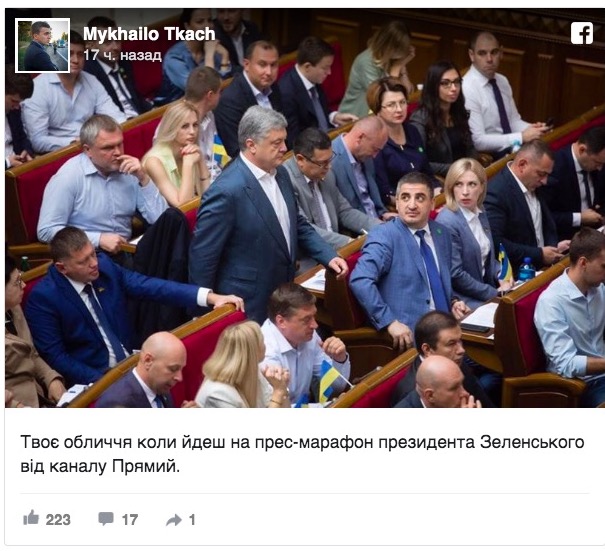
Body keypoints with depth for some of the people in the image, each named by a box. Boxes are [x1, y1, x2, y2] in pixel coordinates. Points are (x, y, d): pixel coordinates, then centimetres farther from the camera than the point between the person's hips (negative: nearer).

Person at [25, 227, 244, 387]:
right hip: (93, 378, -6)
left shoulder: (104, 265, 1)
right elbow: (54, 356, -12)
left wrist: (209, 297, -9)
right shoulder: (43, 298, -13)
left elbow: (150, 286, 0)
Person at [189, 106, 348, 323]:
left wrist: (329, 256, 5)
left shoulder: (280, 174, 2)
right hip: (246, 309, -8)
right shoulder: (226, 191, -23)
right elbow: (202, 257, -18)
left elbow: (298, 224, 18)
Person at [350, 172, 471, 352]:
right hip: (409, 334, -7)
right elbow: (360, 281, -20)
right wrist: (390, 322, -25)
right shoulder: (384, 236, -5)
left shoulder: (442, 234, 16)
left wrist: (452, 302, 9)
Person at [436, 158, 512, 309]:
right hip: (463, 302, -8)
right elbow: (455, 274, -18)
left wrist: (501, 277, 2)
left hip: (484, 287, 8)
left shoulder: (480, 215, 7)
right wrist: (494, 294, -13)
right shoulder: (447, 222, -17)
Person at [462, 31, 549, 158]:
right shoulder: (468, 89, -17)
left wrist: (531, 129, -7)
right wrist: (522, 137, -22)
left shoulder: (502, 81, 8)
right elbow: (478, 141, -22)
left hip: (512, 151, 8)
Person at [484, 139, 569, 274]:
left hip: (542, 268, 8)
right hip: (515, 277, -8)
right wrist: (539, 254, -18)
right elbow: (495, 243, -22)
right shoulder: (495, 193, -16)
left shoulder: (533, 186, 9)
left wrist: (554, 246, 3)